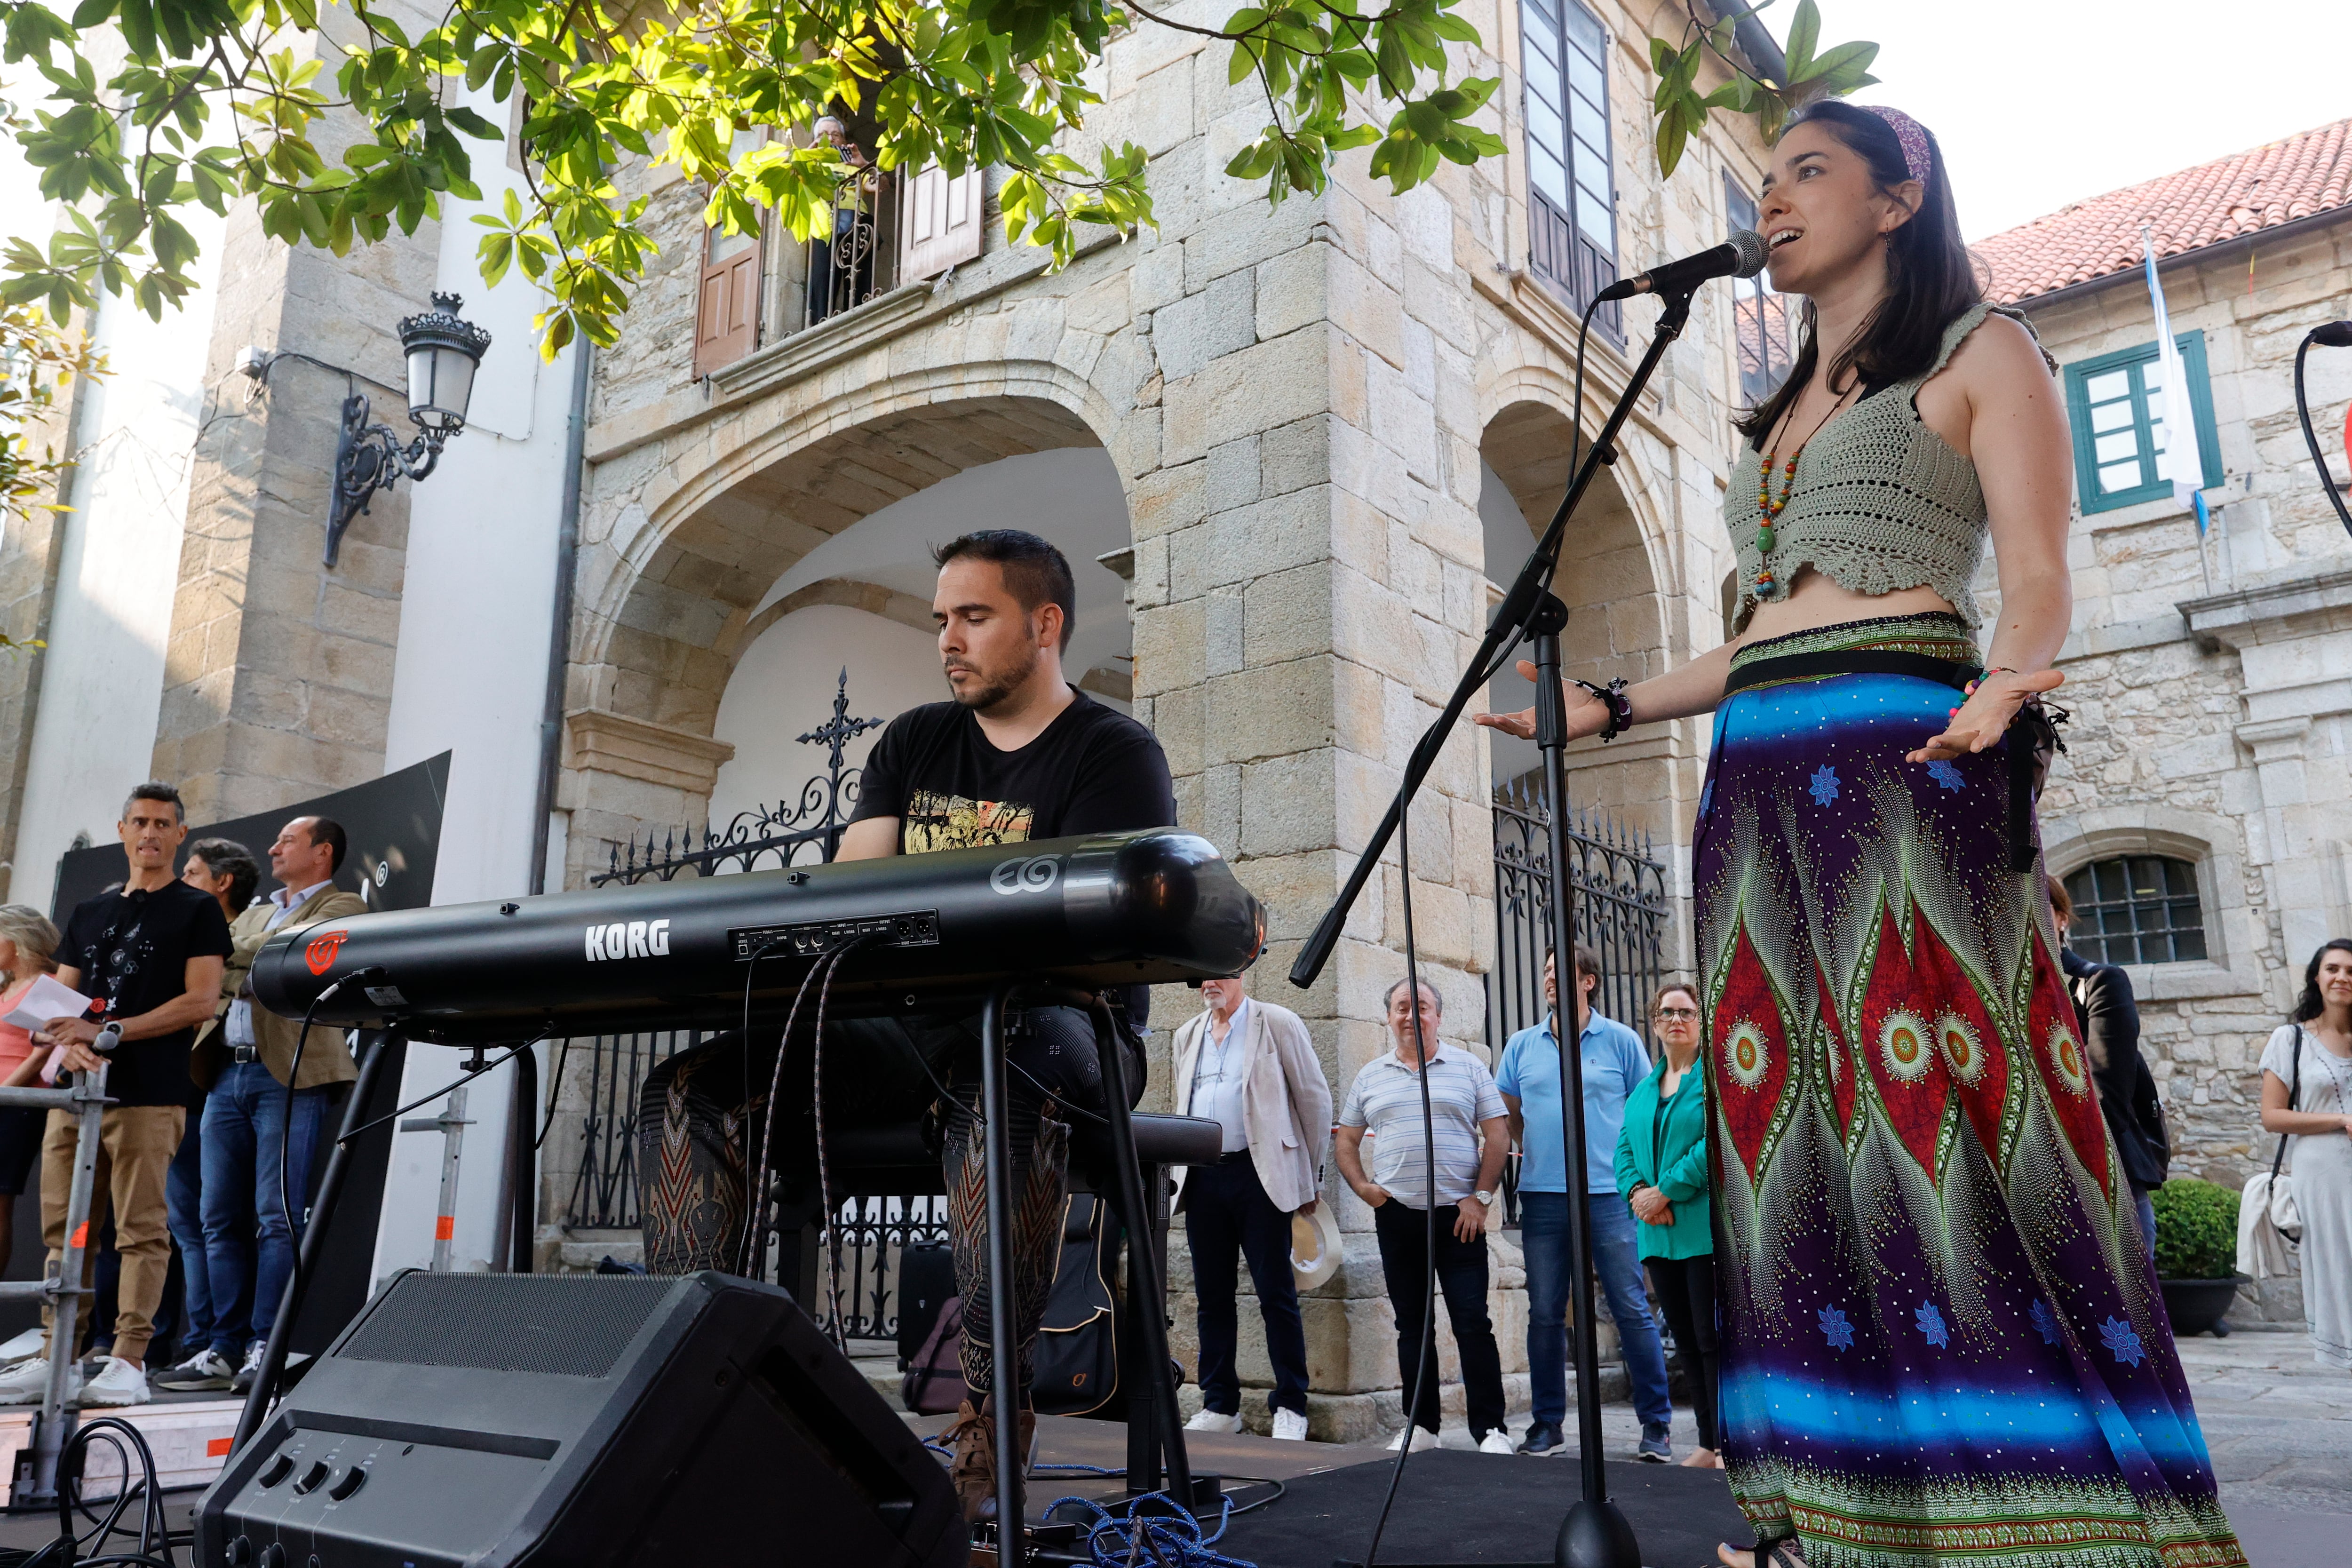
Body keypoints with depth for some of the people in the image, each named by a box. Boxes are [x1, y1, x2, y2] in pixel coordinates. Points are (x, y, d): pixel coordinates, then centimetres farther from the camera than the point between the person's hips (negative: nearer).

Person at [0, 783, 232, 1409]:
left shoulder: (198, 911, 4)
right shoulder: (88, 913, 20)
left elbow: (200, 1002, -6)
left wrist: (107, 1033, -12)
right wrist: (70, 1043, -6)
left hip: (149, 1097, -5)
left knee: (142, 1231, -6)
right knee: (64, 1231, 7)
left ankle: (128, 1362, -3)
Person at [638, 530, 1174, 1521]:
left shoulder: (1114, 754, -1)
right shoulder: (913, 744, 19)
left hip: (1061, 1028, -6)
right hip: (910, 1033, 6)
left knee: (999, 1075, -41)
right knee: (691, 1090, -12)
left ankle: (985, 1446, -38)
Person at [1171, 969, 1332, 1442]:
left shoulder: (1279, 1024, 1)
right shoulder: (1188, 1036, 17)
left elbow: (1315, 1098, 1)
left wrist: (1308, 1175, 1)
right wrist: (1182, 1169, 15)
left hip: (1258, 1173, -5)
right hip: (1202, 1178, 5)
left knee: (1276, 1294, -2)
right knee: (1212, 1296, 8)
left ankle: (1290, 1407, 7)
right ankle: (1220, 1406, 17)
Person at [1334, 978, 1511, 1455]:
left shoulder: (1469, 1068, 5)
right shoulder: (1371, 1076, 12)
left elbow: (1498, 1135, 1)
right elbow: (1345, 1141, 16)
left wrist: (1480, 1198, -8)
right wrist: (1363, 1187, 0)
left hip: (1459, 1215, -3)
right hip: (1396, 1215, 3)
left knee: (1473, 1323, -5)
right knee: (1413, 1325, 9)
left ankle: (1491, 1429, 2)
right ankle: (1420, 1426, 17)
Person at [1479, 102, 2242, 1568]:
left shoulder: (1981, 352, 9)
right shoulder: (1782, 414, 27)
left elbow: (2040, 578, -3)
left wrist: (2009, 681, -24)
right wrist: (1607, 709, 21)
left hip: (1904, 751, -6)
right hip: (1760, 785, 7)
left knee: (1946, 1113, -14)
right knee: (1798, 1123, 1)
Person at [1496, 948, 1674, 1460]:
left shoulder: (1620, 1040, 2)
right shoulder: (1521, 1045, 9)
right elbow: (1509, 1117, 17)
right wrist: (1543, 1154, 9)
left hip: (1610, 1195, -3)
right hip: (1543, 1196, 3)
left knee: (1632, 1310, -1)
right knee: (1545, 1314, 8)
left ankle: (1657, 1422, 10)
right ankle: (1546, 1422, 18)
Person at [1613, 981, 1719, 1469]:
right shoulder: (1643, 1090, 17)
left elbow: (1717, 1142, -17)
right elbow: (1625, 1149, 13)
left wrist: (1667, 1191, -17)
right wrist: (1637, 1191, -7)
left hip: (1707, 1230, -7)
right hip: (1659, 1235, 7)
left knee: (1713, 1340, -5)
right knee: (1686, 1342, 12)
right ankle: (1708, 1445, 21)